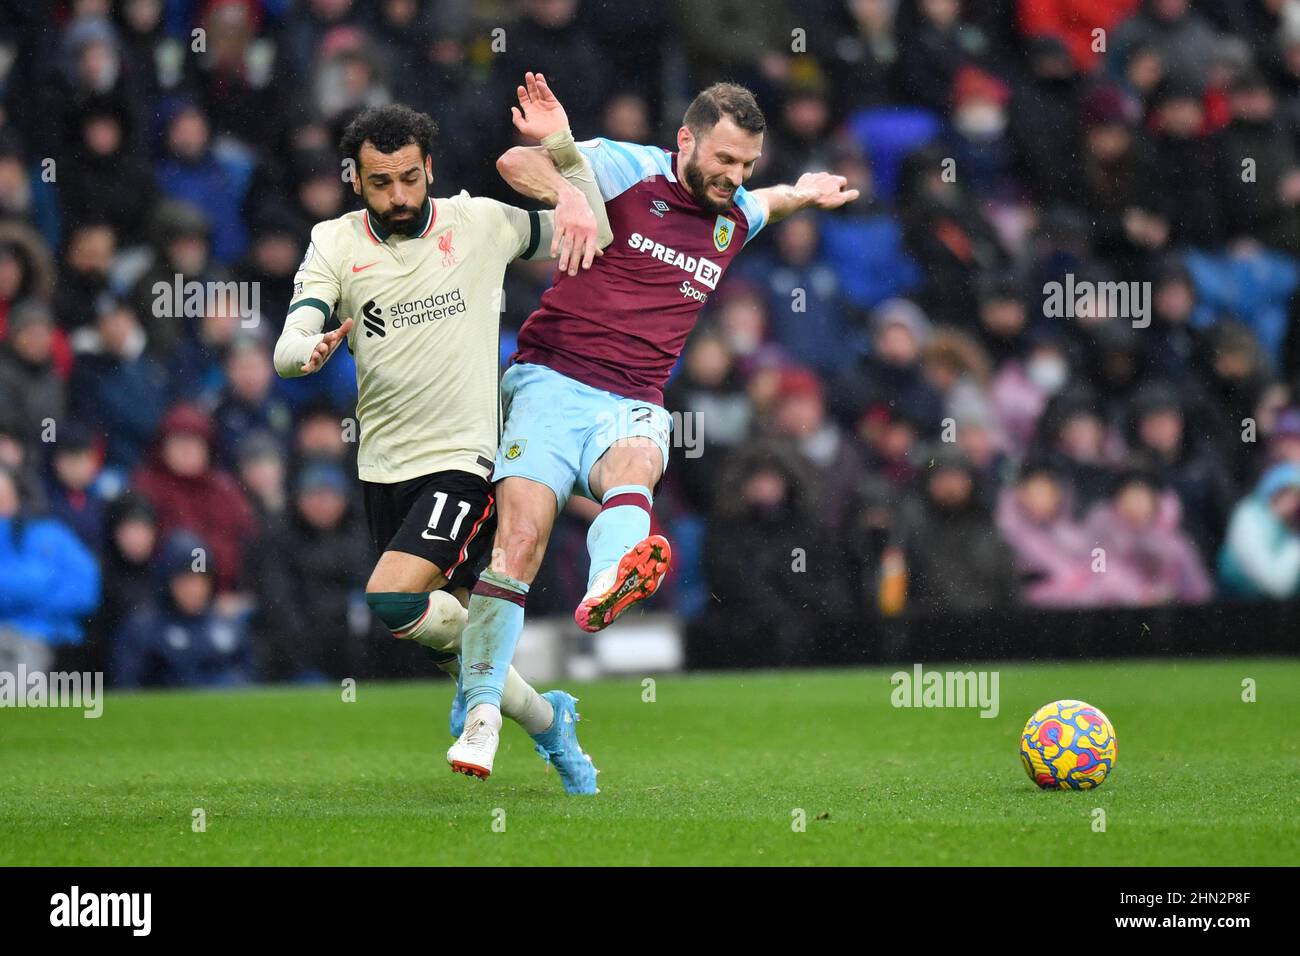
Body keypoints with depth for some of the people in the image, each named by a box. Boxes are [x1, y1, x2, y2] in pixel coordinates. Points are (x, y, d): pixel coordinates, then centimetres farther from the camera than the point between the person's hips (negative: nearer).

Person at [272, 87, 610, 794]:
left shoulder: (479, 223, -2)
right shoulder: (334, 243, 1)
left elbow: (593, 233, 7)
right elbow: (287, 349, -9)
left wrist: (560, 146, -9)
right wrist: (312, 353, -34)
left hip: (465, 458, -4)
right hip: (384, 467, 4)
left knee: (391, 598, -23)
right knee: (444, 619, 10)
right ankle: (545, 719, 32)